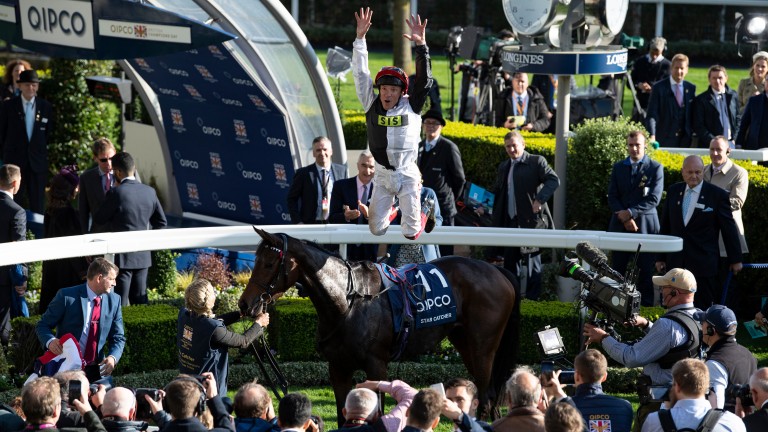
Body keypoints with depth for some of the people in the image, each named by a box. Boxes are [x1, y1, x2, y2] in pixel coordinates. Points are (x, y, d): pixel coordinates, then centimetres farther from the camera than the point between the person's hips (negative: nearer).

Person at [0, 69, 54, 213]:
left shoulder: (46, 107, 4)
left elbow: (49, 133, 10)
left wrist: (44, 153, 8)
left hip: (38, 162, 1)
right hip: (14, 159, -1)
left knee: (38, 205, 3)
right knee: (14, 202, 3)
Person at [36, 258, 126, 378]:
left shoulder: (114, 301, 7)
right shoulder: (67, 296, -6)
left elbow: (118, 338, 10)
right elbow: (43, 325, -1)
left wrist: (113, 358, -12)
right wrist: (50, 341, -24)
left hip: (97, 368, 4)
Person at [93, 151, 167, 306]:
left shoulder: (116, 193, -15)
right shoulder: (149, 192, 2)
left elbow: (99, 219, -5)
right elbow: (161, 222, 10)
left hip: (122, 256, -6)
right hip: (143, 256, 6)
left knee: (120, 302, -1)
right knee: (140, 299, 12)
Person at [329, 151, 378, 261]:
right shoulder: (341, 186, 4)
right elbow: (332, 218, -1)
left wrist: (369, 214, -22)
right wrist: (345, 216, -23)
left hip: (371, 248, 1)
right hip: (347, 247, -1)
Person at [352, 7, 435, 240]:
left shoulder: (411, 106, -6)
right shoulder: (372, 105, -3)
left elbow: (424, 80, -16)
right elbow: (360, 75, -7)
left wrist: (421, 45, -27)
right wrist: (360, 38, -16)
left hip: (407, 175, -2)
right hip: (382, 175, 2)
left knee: (410, 234, 2)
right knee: (376, 230, 6)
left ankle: (422, 214, 37)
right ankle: (390, 211, 41)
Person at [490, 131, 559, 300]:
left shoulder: (536, 162, -3)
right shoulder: (503, 167, 17)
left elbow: (554, 180, -15)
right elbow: (499, 195, 21)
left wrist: (540, 200, -27)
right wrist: (496, 221, 13)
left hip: (531, 221, -7)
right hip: (510, 222, 7)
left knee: (533, 261, -2)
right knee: (510, 261, 10)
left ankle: (532, 298, 2)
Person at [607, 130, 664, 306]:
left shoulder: (655, 168, 2)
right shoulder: (618, 167, 13)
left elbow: (654, 199, -7)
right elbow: (612, 197, 7)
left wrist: (630, 212, -14)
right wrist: (624, 218, -9)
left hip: (645, 227, -3)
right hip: (620, 226, 3)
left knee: (645, 272, -3)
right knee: (618, 271, 2)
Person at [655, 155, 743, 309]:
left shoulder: (717, 195, -4)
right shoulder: (673, 191, 8)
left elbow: (729, 229, 1)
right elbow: (665, 226, 13)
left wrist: (735, 259, 3)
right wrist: (660, 257, 13)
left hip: (703, 263, -4)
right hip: (676, 261, 4)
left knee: (703, 308, -1)